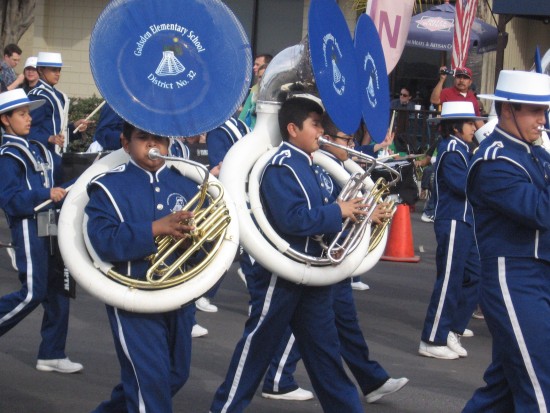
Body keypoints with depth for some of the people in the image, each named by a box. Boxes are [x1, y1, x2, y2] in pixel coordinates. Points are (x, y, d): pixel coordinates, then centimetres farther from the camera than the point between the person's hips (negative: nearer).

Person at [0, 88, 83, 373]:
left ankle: (52, 355, 14)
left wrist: (63, 192, 7)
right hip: (28, 229, -8)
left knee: (57, 291, 8)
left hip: (48, 226, 9)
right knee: (32, 293, -12)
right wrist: (46, 195, -24)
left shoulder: (37, 150, 15)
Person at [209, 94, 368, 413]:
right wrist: (339, 212, -20)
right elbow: (293, 219, -27)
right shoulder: (281, 168, -16)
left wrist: (355, 210, -2)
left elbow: (320, 210, 16)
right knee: (258, 347, 2)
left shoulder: (313, 169, 11)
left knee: (325, 350, 13)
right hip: (280, 276, -8)